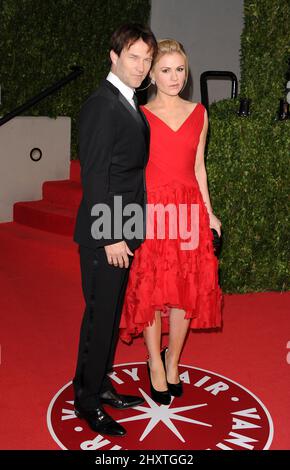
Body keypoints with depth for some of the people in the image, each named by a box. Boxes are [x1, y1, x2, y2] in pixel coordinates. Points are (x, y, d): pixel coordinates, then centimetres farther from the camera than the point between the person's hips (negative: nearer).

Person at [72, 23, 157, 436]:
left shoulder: (130, 105, 14)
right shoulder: (101, 105, -14)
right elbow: (94, 177, -18)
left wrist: (125, 233, 12)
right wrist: (110, 236, -19)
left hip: (122, 231, 9)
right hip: (104, 235, -9)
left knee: (111, 314, 18)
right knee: (100, 316, 3)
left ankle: (100, 384, 34)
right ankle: (87, 400, 21)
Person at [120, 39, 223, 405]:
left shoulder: (198, 114, 10)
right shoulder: (139, 116, 1)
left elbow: (198, 166, 13)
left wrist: (208, 212, 9)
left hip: (188, 208, 3)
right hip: (151, 209, -3)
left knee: (188, 288, 5)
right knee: (150, 290, 3)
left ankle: (173, 361, 26)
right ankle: (156, 366, 22)